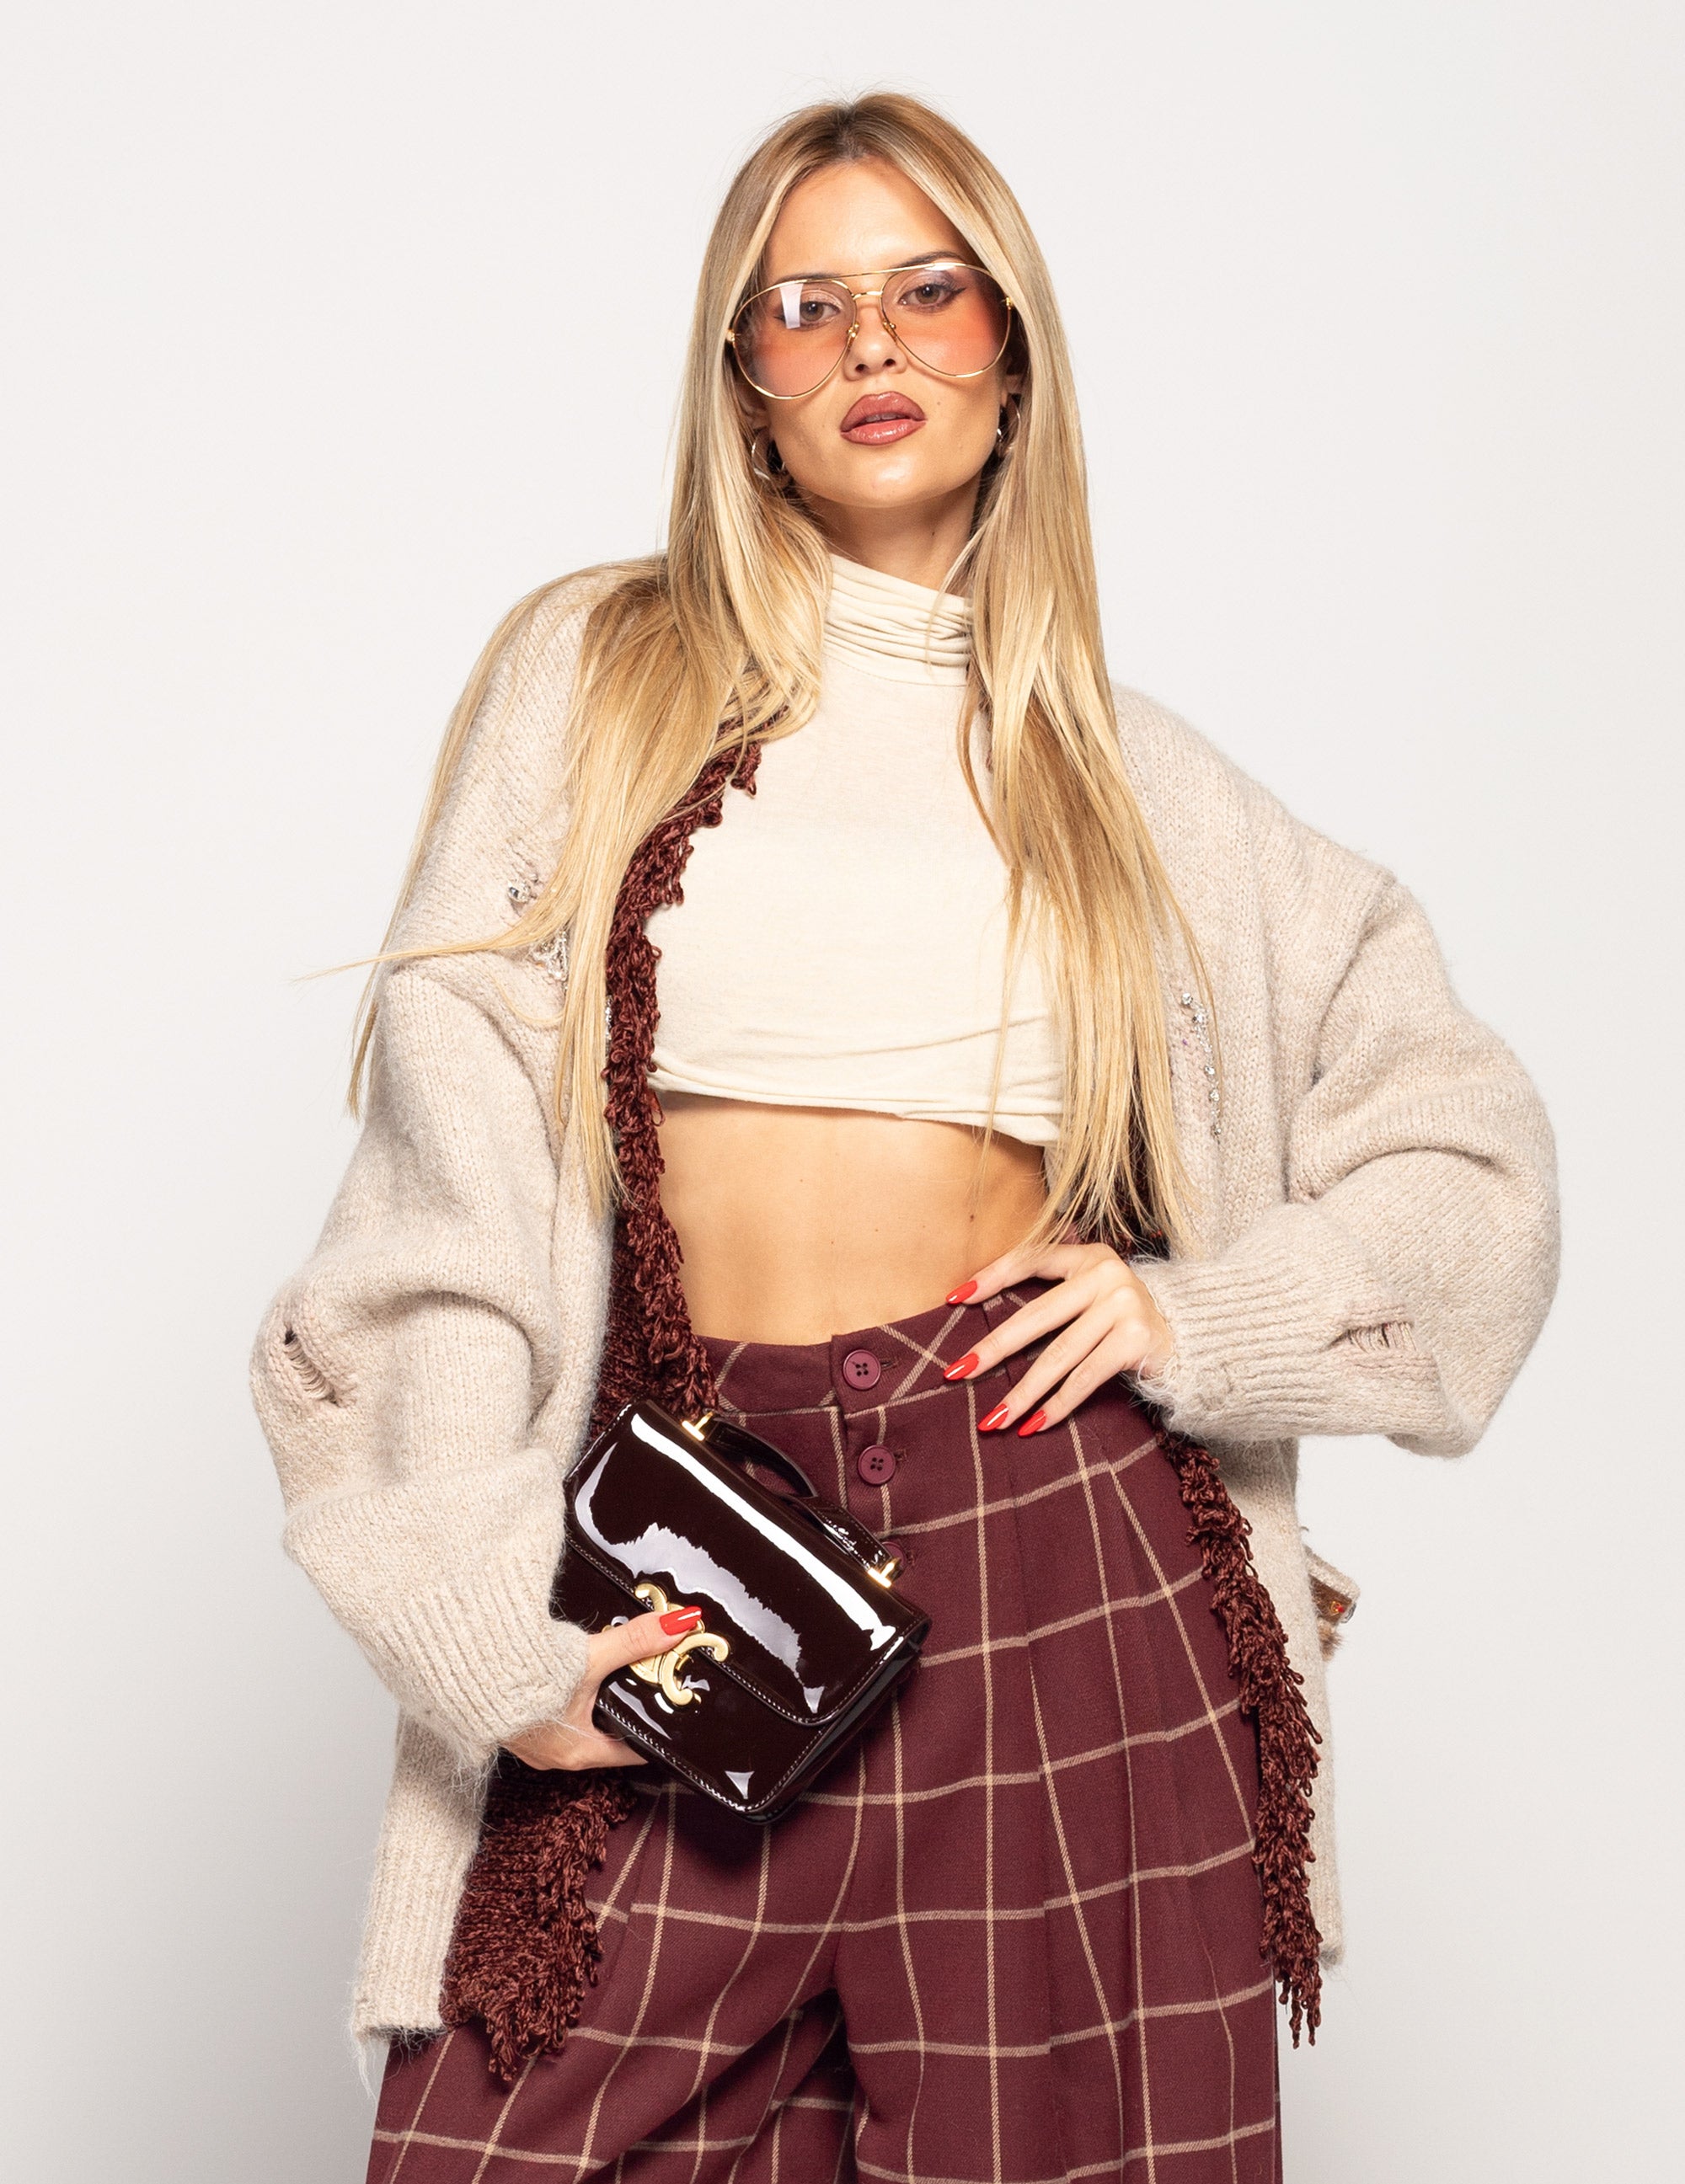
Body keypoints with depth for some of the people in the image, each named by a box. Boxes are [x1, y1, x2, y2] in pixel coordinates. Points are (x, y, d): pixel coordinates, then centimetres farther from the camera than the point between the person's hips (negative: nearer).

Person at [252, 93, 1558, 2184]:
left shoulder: (1121, 767, 12)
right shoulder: (593, 673, 7)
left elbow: (1470, 1150, 16)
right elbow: (447, 1186, 1)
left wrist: (1202, 1310, 0)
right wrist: (491, 1634, -7)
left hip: (1062, 1558, 1)